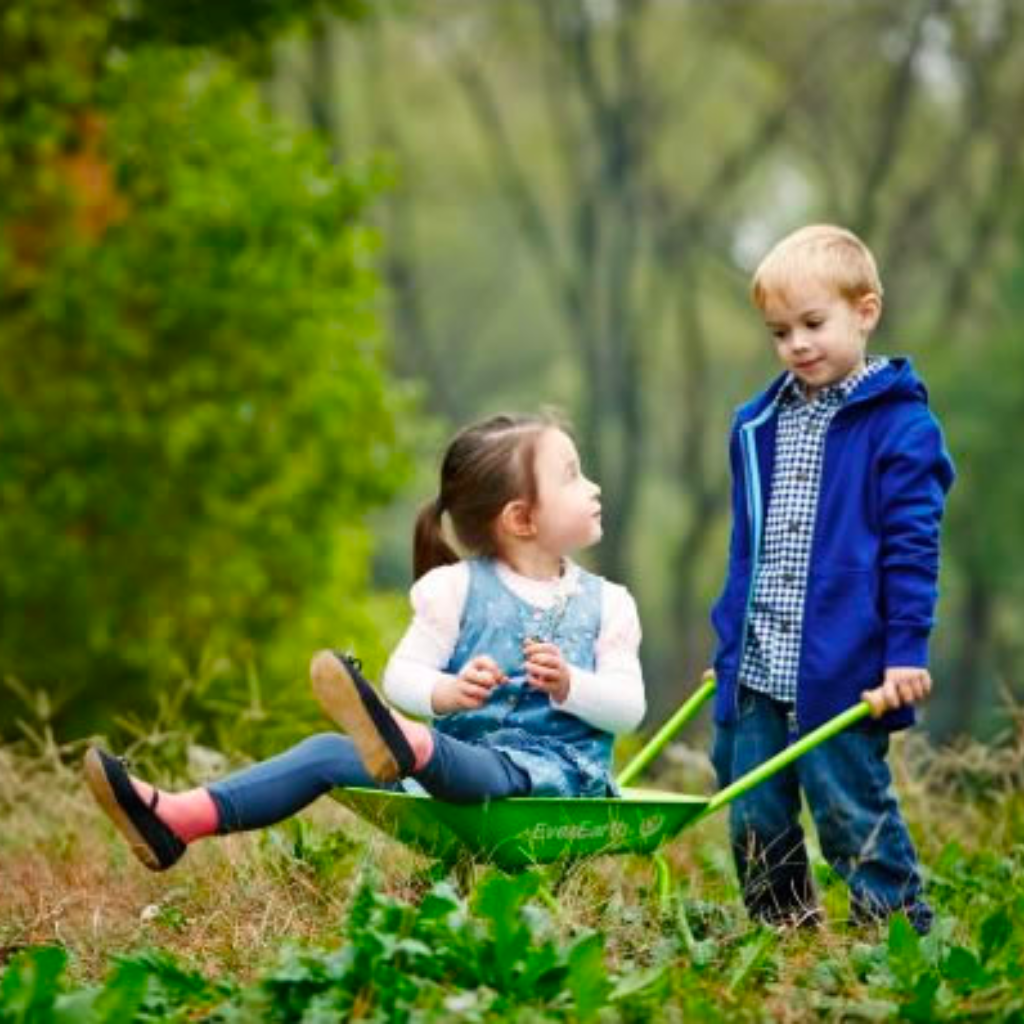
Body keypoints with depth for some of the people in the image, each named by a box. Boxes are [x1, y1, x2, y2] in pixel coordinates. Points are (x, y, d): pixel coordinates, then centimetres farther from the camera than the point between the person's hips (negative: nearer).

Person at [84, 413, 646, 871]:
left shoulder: (606, 604, 8)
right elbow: (402, 674, 0)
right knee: (330, 752, -16)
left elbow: (629, 706, 2)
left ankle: (406, 746, -79)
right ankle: (176, 820, -30)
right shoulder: (458, 589, 7)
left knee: (496, 773, -41)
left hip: (555, 765, -4)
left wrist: (571, 686, -18)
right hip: (461, 744, 4)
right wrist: (446, 693, -23)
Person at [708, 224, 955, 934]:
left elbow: (912, 547, -9)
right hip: (756, 668, 6)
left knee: (853, 810, -4)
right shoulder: (758, 426, 12)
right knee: (754, 820, 10)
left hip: (842, 669, -6)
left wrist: (907, 652, -13)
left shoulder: (899, 424, -7)